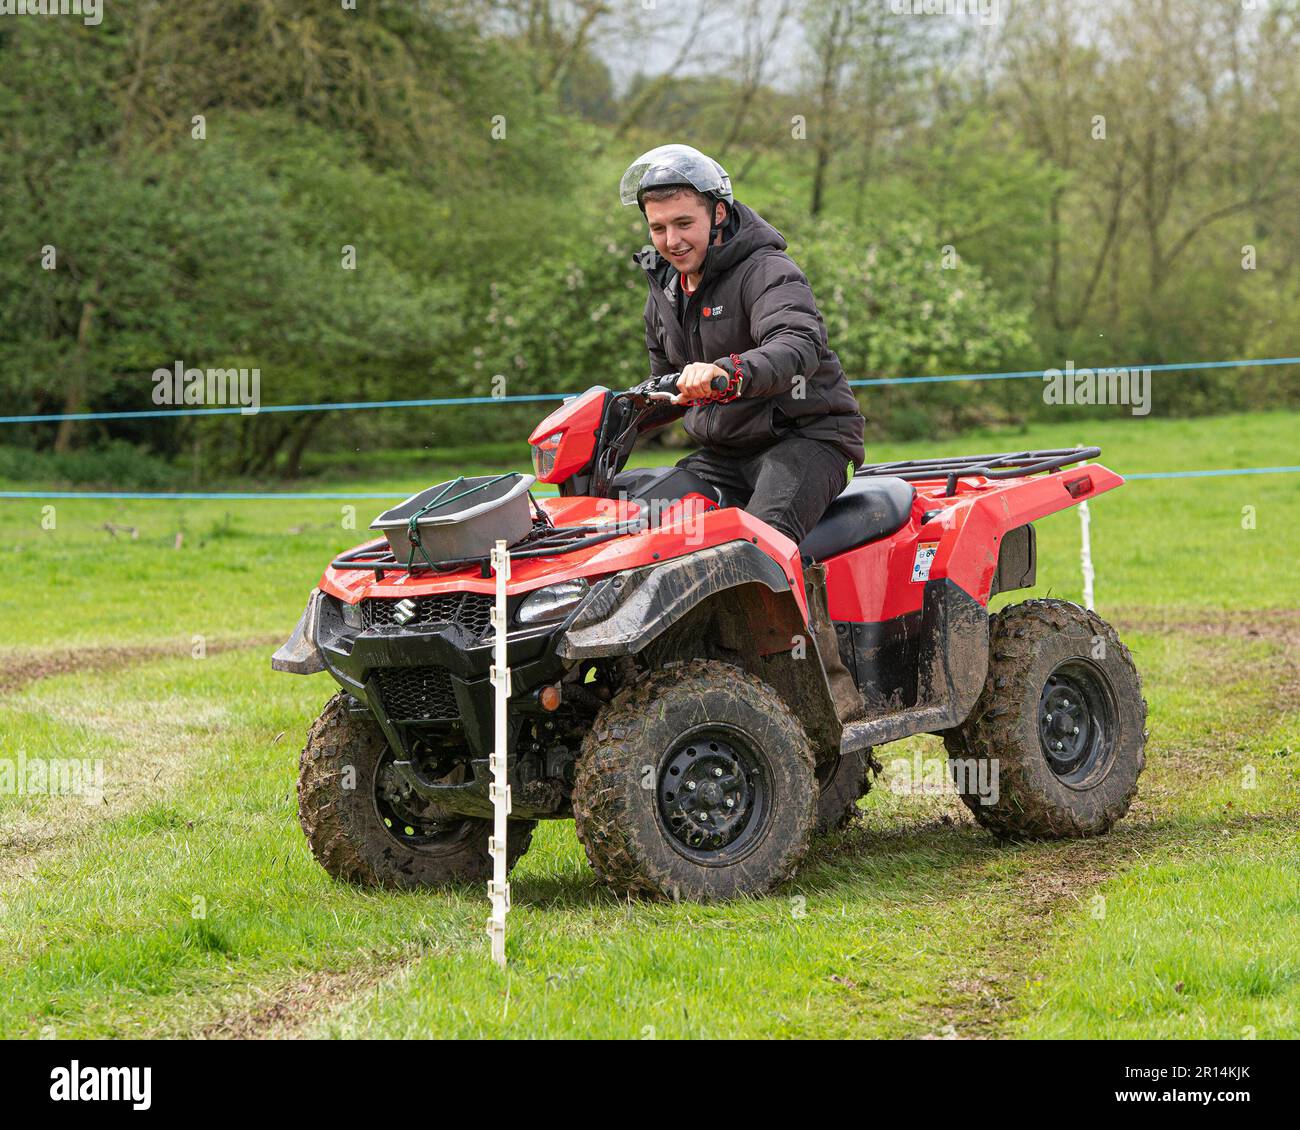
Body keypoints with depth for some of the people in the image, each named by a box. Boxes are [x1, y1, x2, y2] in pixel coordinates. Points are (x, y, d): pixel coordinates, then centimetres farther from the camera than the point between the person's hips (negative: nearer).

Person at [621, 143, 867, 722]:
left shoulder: (768, 273, -13)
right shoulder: (665, 291, 13)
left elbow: (798, 349, -34)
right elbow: (667, 387, 26)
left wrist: (725, 373, -53)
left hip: (806, 435, -8)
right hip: (724, 451, 8)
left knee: (765, 533, -34)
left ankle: (833, 682, -28)